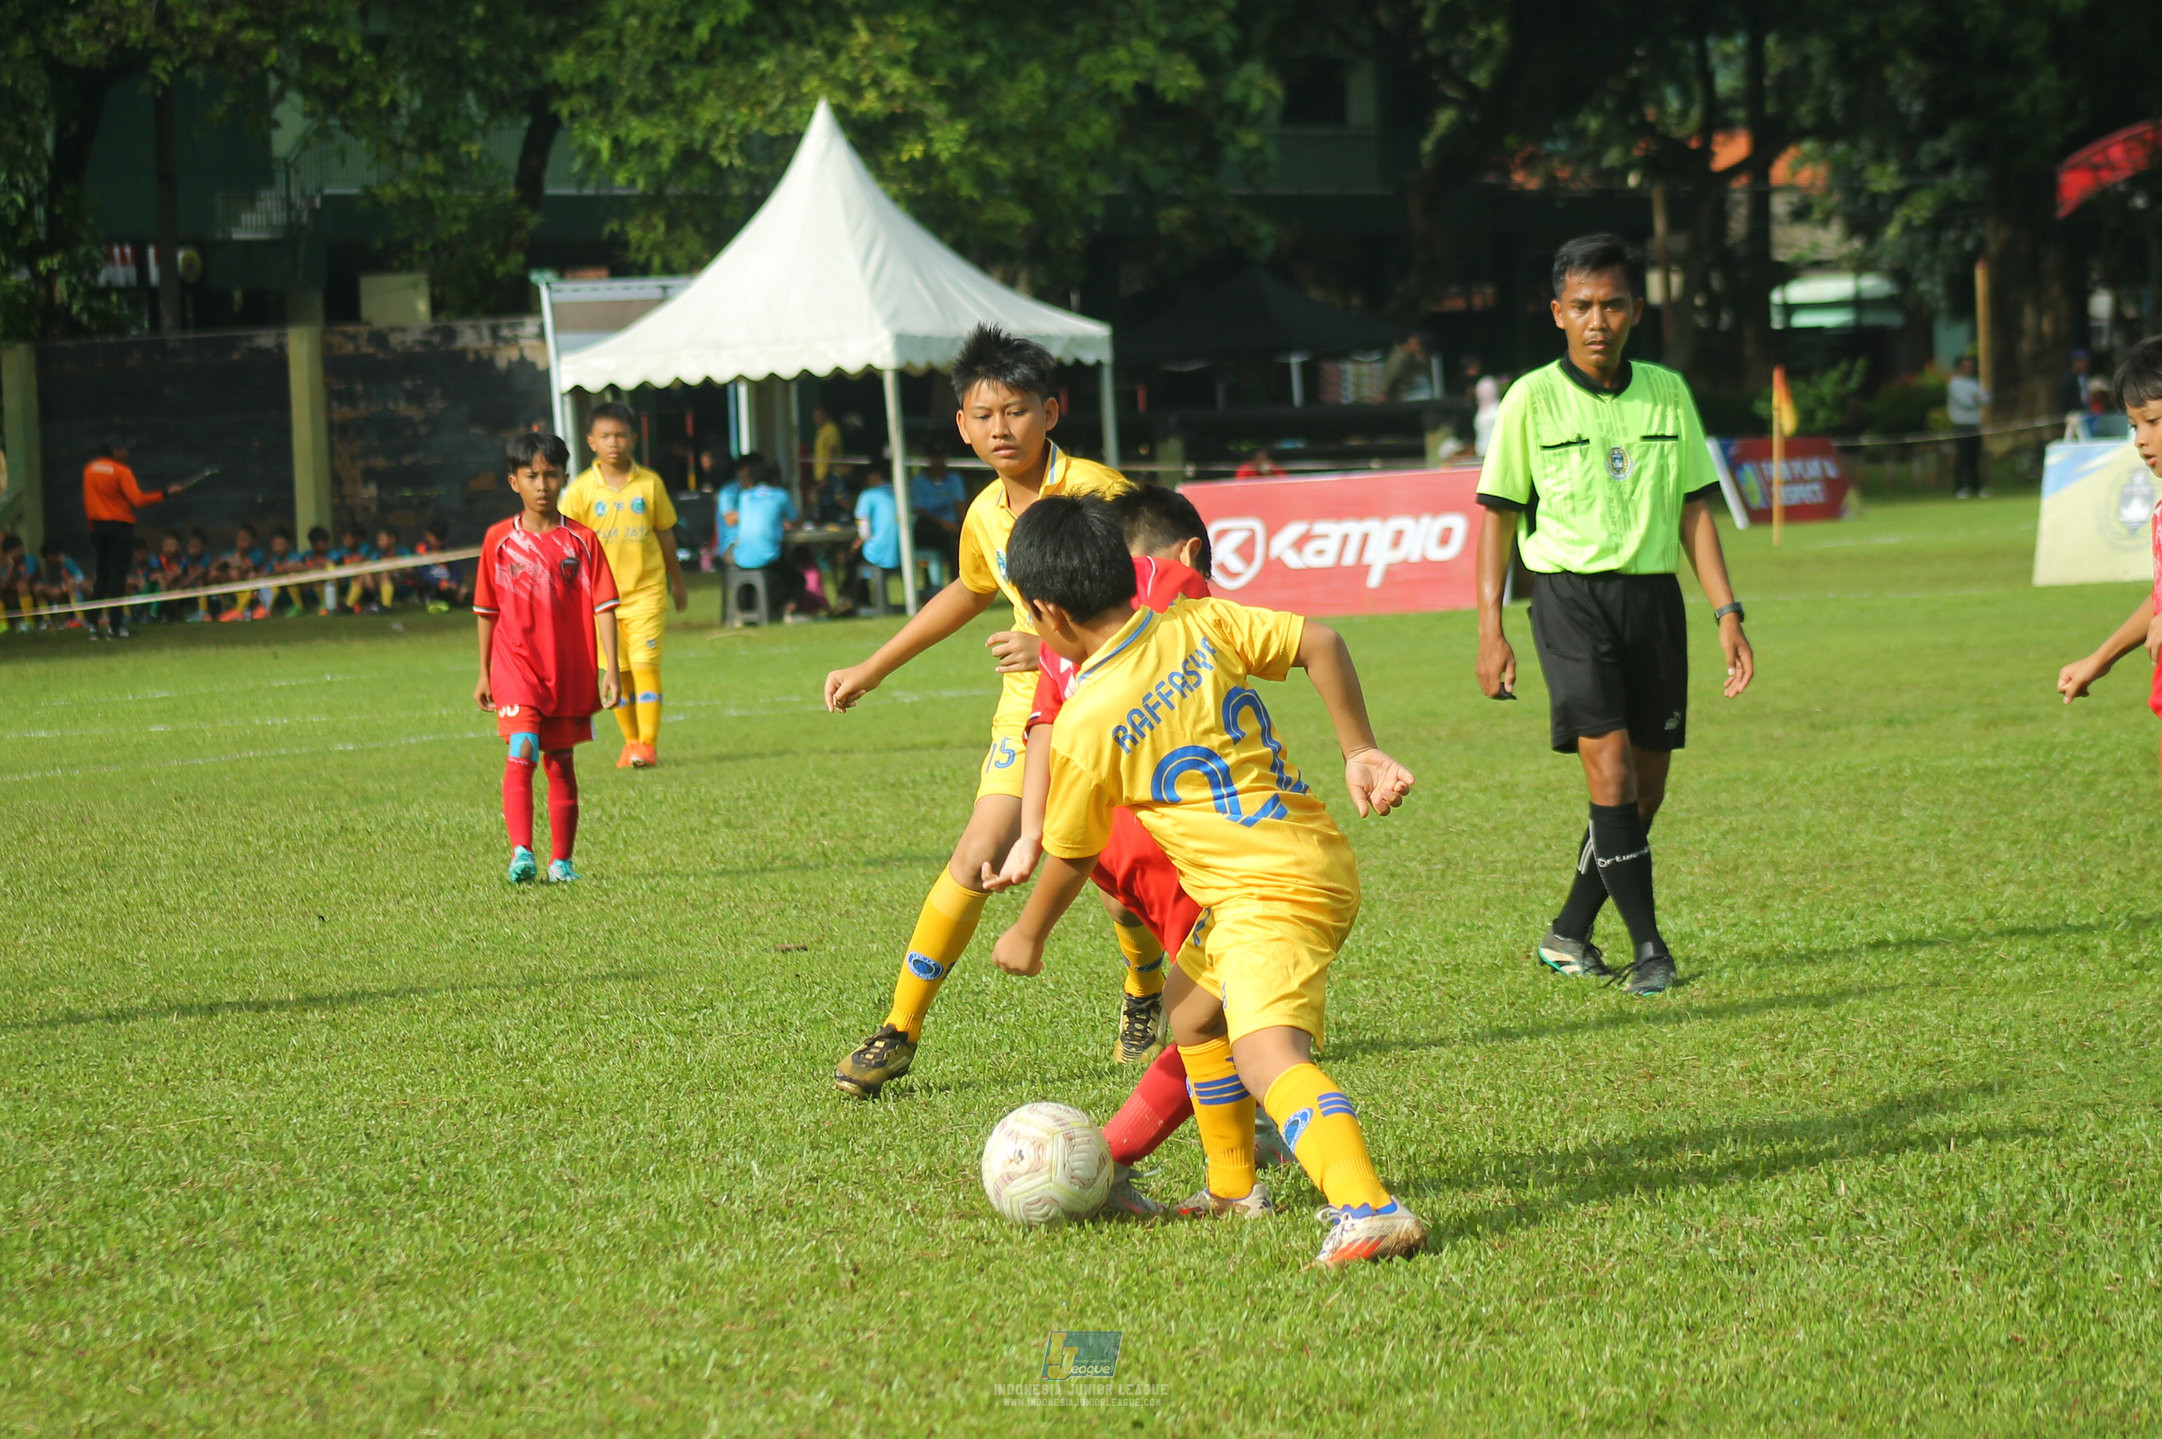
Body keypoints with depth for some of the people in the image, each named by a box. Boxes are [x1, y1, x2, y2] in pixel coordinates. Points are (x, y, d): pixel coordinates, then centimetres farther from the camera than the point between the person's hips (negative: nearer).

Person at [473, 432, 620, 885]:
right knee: (522, 752, -18)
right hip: (516, 665, -1)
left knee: (561, 762, 10)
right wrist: (483, 674, 12)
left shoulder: (581, 540, 0)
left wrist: (609, 670, -8)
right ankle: (521, 854, -26)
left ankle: (561, 861, 20)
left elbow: (602, 606, -1)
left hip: (570, 671, 1)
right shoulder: (499, 539, 2)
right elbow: (487, 611, 10)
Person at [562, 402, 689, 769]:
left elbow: (665, 534, 11)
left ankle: (648, 743, -8)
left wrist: (677, 583, 18)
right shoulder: (582, 489, -2)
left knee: (645, 664, -10)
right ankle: (631, 741, 18)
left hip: (647, 590, 0)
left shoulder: (650, 483, 1)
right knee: (618, 671, 6)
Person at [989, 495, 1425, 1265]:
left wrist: (1028, 935, 19)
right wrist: (1360, 750, 4)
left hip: (1268, 893, -9)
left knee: (1267, 1055, -27)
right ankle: (1232, 1189, 40)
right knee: (1189, 1006, 29)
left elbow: (1071, 857, 1)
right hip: (1320, 852, 9)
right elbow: (1319, 643, -3)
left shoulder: (1085, 725, -12)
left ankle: (1368, 1209, -49)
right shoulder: (1201, 624, 2)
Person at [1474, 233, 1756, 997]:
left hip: (1654, 593, 4)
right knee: (1611, 766, -17)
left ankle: (1568, 934, 20)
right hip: (1570, 591, -4)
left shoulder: (1668, 393, 6)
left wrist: (1727, 614, 4)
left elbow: (1694, 508, 11)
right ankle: (1649, 947, -13)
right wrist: (1491, 630, -3)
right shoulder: (1532, 400, -2)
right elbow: (1499, 515, 2)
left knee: (1646, 789, 5)